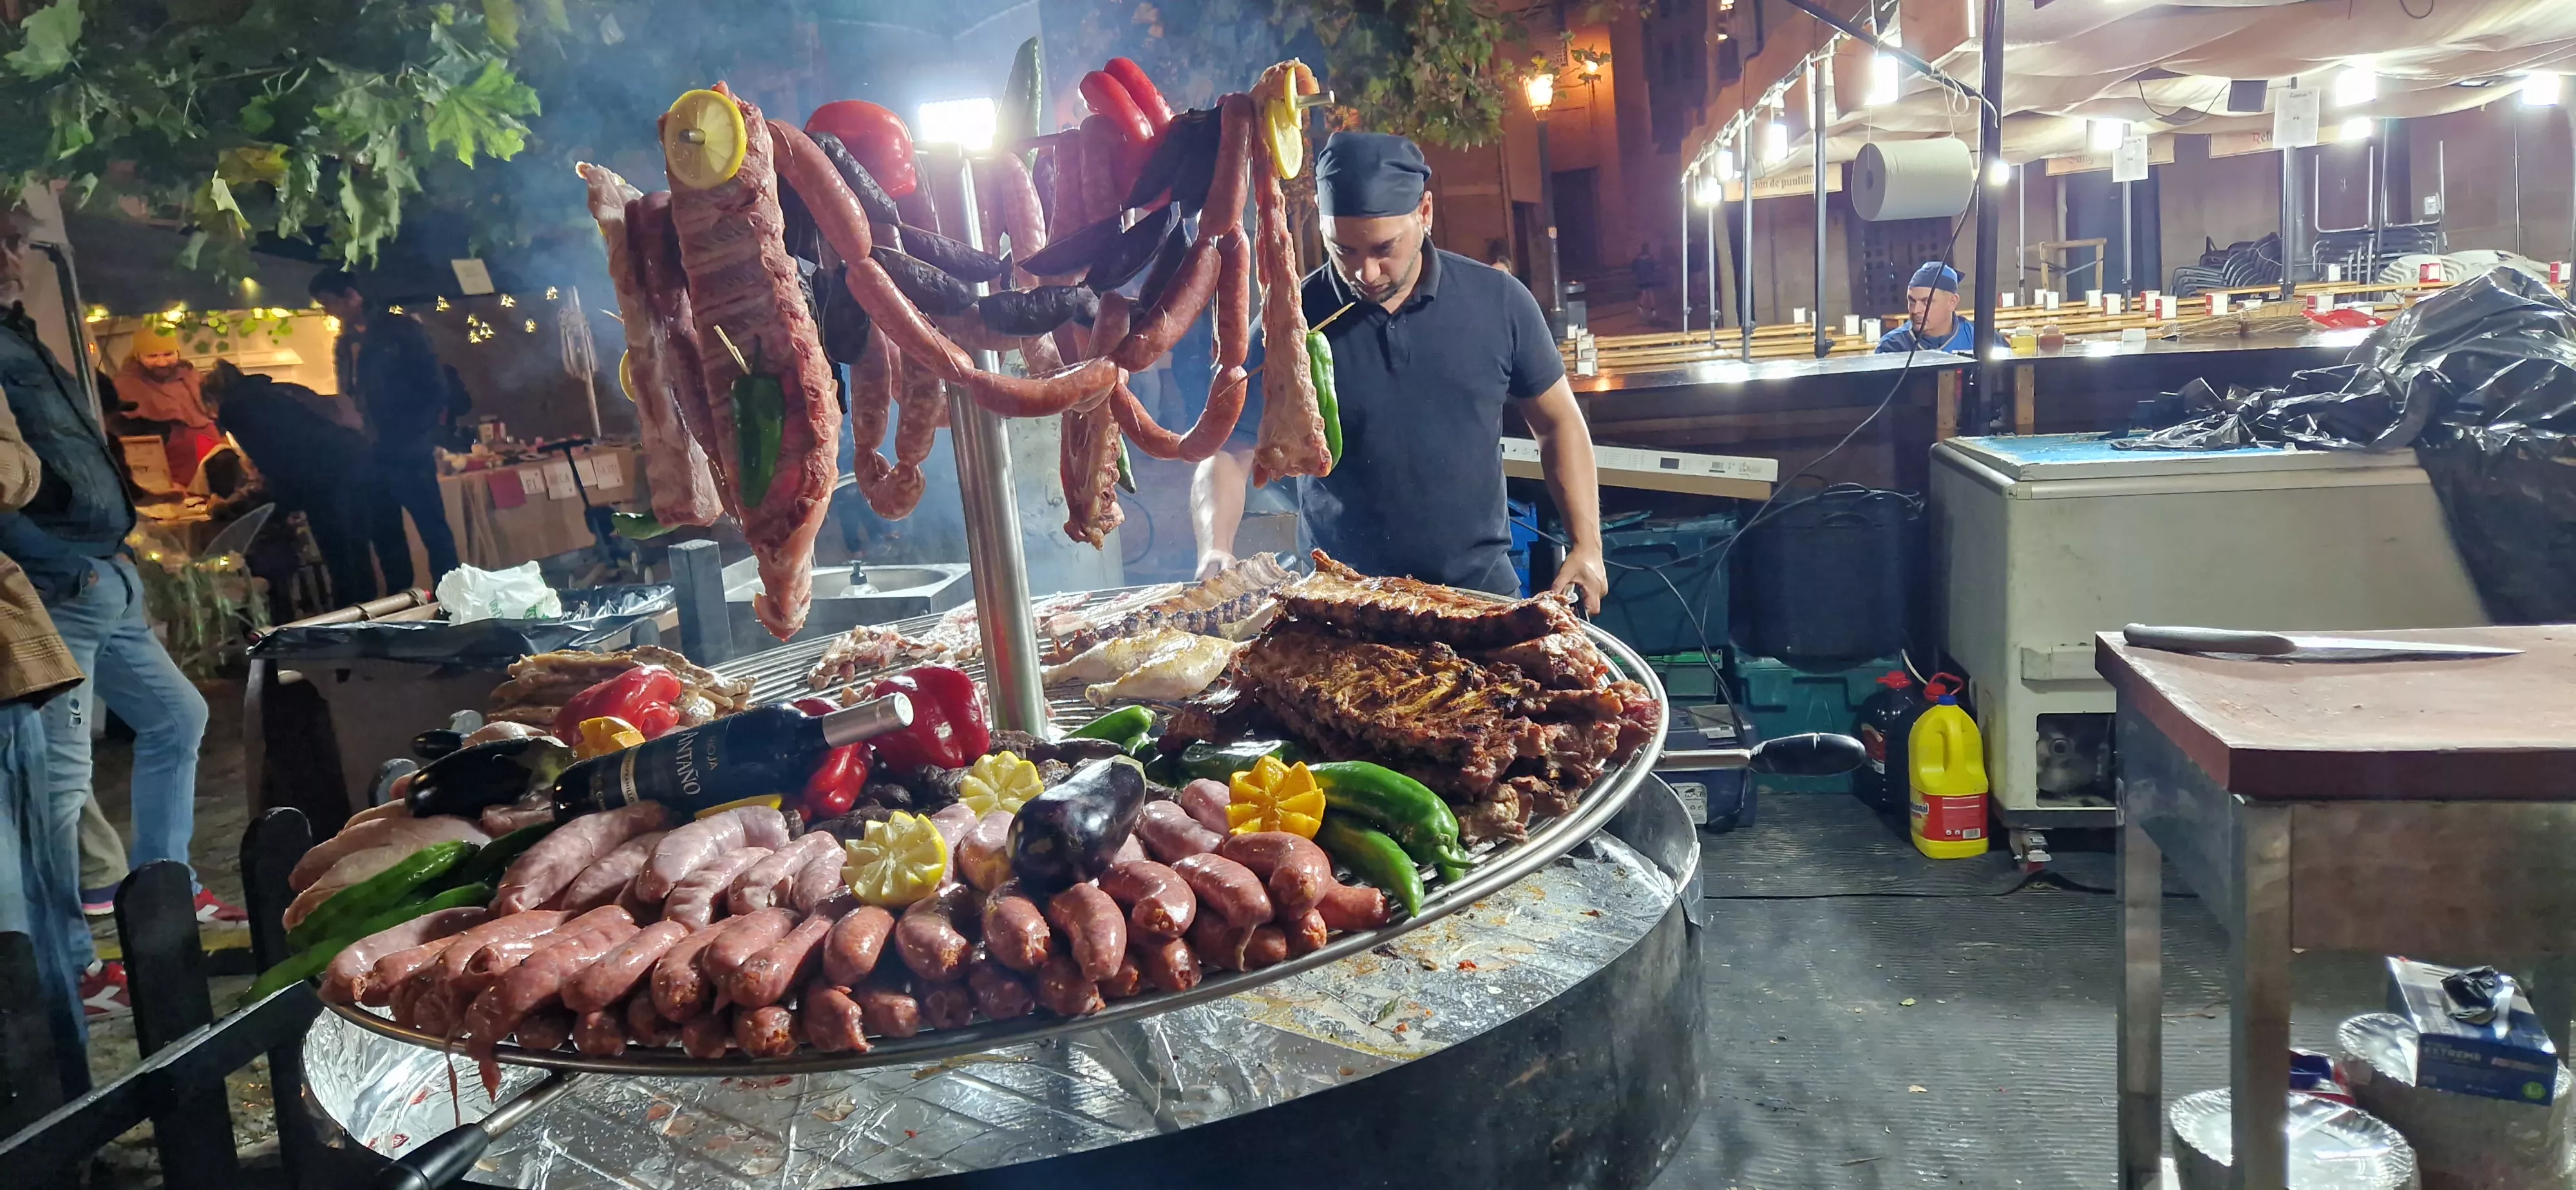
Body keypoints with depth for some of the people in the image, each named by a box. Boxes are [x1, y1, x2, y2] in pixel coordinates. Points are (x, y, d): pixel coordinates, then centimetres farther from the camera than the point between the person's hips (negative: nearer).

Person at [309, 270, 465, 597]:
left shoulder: (400, 328, -3)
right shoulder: (344, 345, 14)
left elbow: (436, 383, -7)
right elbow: (348, 399, 17)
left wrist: (427, 433, -14)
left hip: (410, 450, -6)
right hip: (371, 454, 6)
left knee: (433, 528, -3)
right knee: (385, 536, 9)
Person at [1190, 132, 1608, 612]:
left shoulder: (1499, 302, -5)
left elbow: (1558, 424, 7)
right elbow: (1229, 452, -5)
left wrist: (1586, 544, -1)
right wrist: (1216, 553, -23)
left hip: (1481, 586, 1)